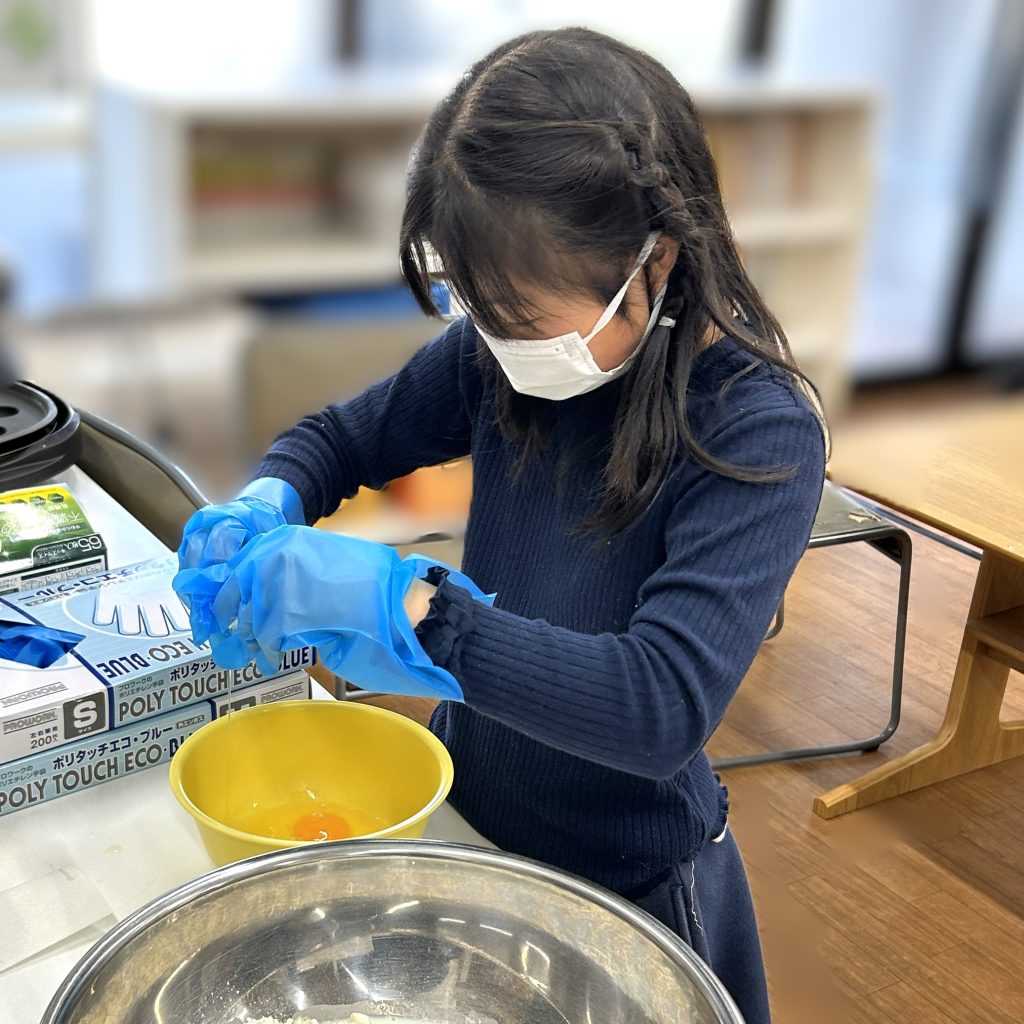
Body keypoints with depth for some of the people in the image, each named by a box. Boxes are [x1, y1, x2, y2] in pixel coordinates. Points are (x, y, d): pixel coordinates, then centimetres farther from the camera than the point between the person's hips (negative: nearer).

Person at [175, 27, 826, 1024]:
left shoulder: (757, 429, -28)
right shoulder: (497, 354, -13)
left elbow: (665, 705, -37)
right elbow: (344, 436, 3)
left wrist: (396, 600, -41)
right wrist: (264, 509, -20)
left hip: (623, 885, -4)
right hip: (464, 811, 5)